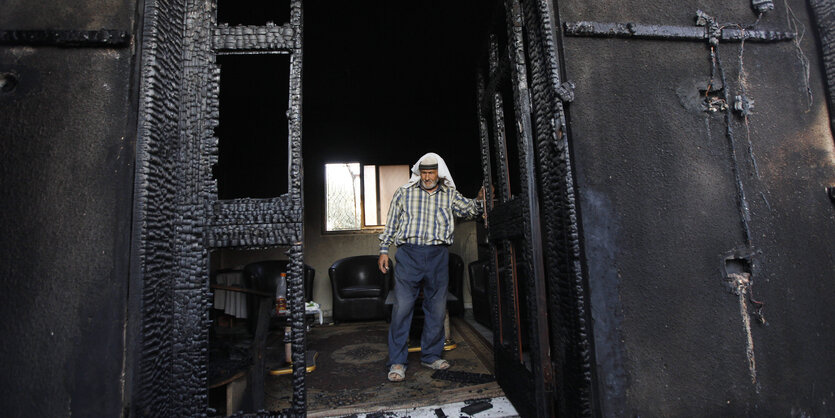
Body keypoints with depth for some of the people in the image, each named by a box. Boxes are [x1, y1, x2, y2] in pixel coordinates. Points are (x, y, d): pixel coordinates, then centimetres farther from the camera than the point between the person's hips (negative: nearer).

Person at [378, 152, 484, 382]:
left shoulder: (450, 195, 13)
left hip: (438, 255, 3)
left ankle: (430, 355, 25)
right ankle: (397, 361, 8)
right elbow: (391, 224, 8)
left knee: (437, 308, 8)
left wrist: (479, 199, -18)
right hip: (409, 253, -2)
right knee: (402, 306, -5)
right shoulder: (404, 192, 7)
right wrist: (384, 250, 4)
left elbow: (469, 209, 3)